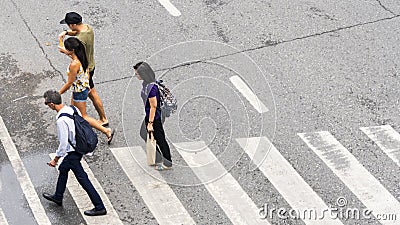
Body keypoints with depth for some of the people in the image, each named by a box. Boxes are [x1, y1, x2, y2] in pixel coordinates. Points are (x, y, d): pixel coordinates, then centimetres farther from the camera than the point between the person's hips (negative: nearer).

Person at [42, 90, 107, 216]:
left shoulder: (61, 120, -28)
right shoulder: (73, 109, -3)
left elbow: (63, 144, -24)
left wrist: (55, 159, -9)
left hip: (73, 153, -9)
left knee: (83, 179, 2)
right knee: (63, 169, 27)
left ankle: (100, 208, 10)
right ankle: (58, 197, 46)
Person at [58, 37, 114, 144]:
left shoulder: (74, 64, -31)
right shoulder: (81, 58, -5)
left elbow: (69, 83, -23)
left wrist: (58, 94, -11)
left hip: (79, 92, -9)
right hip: (84, 88, 9)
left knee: (83, 117, 7)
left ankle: (106, 131, 10)